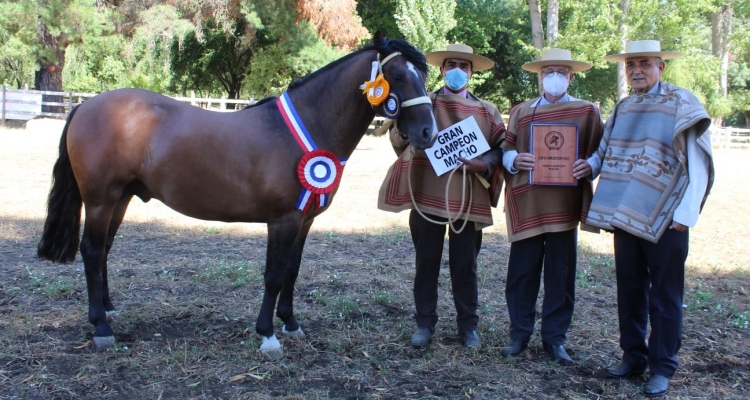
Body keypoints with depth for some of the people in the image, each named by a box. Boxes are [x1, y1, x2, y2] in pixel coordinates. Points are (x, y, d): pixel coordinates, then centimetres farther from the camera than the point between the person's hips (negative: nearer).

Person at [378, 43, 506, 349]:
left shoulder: (486, 111, 9)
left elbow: (501, 148, 7)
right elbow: (399, 141, 2)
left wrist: (484, 164, -13)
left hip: (468, 199, 0)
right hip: (426, 195, 0)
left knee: (465, 266, 8)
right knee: (426, 263, 8)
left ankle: (468, 326, 20)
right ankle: (425, 323, 20)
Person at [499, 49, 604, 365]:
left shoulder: (587, 112, 9)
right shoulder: (521, 111, 14)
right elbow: (505, 150, 10)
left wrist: (588, 166, -15)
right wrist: (515, 160, -12)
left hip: (565, 204, -1)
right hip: (526, 202, 1)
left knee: (561, 273, 5)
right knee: (522, 270, 3)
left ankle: (555, 337, 16)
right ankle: (519, 333, 16)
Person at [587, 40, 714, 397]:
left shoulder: (682, 105, -7)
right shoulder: (622, 109, 11)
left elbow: (698, 165, -11)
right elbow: (604, 152, 17)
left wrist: (686, 213, -18)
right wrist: (585, 167, -4)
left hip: (664, 220, -6)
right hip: (625, 216, 6)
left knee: (664, 296, 4)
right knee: (629, 290, 14)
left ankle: (662, 367, 14)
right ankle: (633, 356, 27)